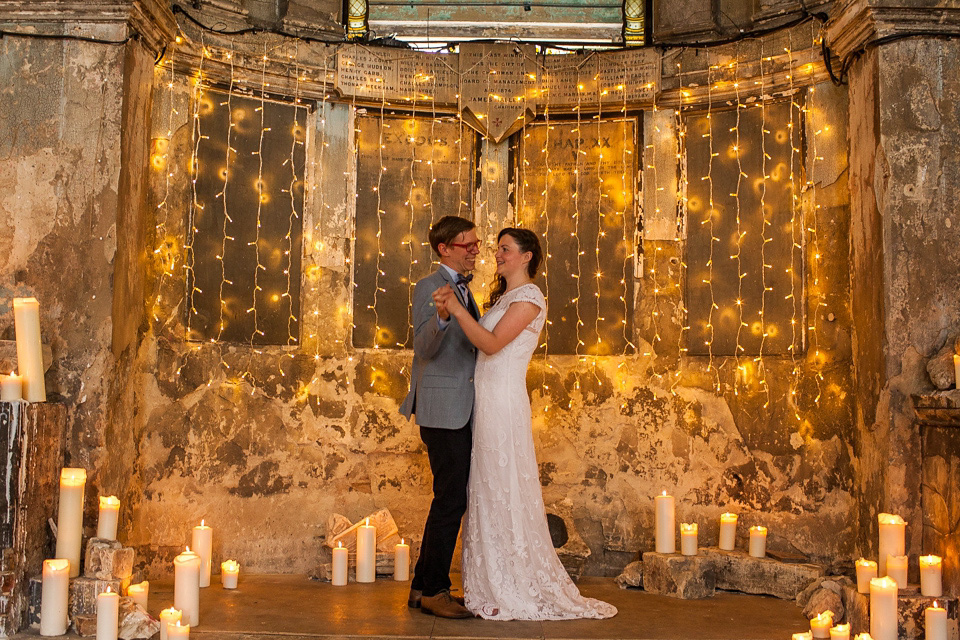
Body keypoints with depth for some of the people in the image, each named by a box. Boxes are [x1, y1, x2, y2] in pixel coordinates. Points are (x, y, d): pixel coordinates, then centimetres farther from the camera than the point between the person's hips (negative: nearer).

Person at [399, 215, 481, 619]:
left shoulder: (464, 290, 19)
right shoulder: (429, 288, -9)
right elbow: (424, 349, -21)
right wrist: (442, 316, -35)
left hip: (461, 411, 9)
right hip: (443, 410, -9)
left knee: (450, 500, 12)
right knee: (451, 500, -7)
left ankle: (424, 587, 20)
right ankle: (432, 590, 3)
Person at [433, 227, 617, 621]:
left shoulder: (529, 297, -8)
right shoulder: (502, 297, 20)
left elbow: (491, 343, -17)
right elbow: (479, 342, 12)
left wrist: (457, 309, -14)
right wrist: (449, 312, 0)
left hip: (504, 403, -9)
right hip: (486, 402, 9)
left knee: (505, 491, -3)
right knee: (487, 492, 10)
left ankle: (516, 594, 7)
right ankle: (493, 587, 18)